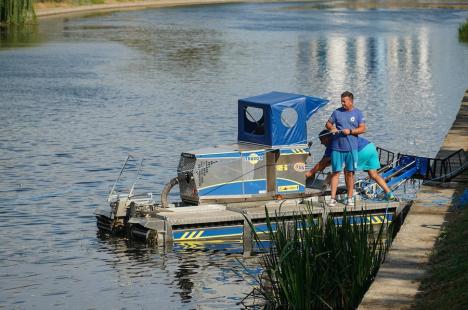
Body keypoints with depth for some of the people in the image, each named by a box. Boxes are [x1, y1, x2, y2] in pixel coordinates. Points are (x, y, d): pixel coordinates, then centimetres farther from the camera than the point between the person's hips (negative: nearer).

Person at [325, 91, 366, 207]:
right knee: (335, 172, -1)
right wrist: (331, 128, -10)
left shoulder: (358, 113, 3)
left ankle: (350, 198, 14)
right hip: (337, 147, 1)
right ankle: (333, 198, 0)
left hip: (351, 148, -1)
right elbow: (328, 124, 12)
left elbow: (362, 129, -1)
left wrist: (350, 131, -15)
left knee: (350, 173, 6)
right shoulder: (337, 112, 6)